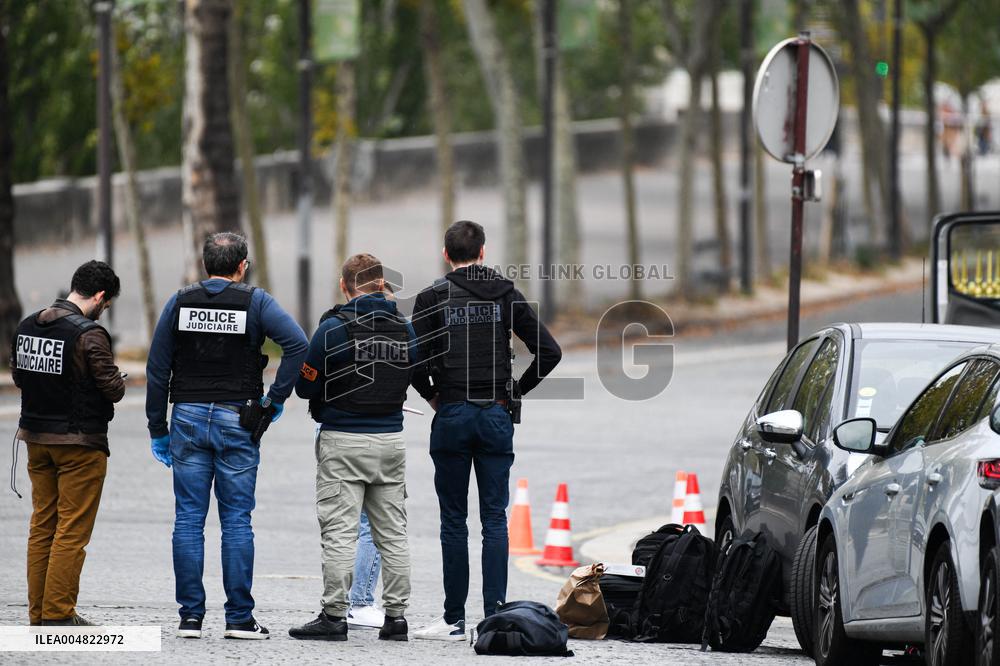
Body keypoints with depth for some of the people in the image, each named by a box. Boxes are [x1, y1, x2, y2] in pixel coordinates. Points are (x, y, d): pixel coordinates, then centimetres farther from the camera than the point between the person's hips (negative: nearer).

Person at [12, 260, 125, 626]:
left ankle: (38, 611, 16)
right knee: (72, 530, -1)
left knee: (42, 526, 14)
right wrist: (118, 382, 4)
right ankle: (59, 613, -2)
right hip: (80, 442, -7)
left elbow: (19, 377, 13)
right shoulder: (89, 334, -18)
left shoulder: (27, 327, 5)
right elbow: (112, 388, -17)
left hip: (36, 438, 7)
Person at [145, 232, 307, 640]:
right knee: (236, 520, 2)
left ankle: (190, 616, 2)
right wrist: (276, 398, -6)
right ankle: (239, 618, 0)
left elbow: (157, 369, 4)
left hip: (188, 420, 2)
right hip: (236, 421, -2)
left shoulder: (180, 302, 5)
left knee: (189, 518, 4)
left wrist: (158, 430, 9)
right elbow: (297, 343, -16)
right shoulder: (255, 302, -2)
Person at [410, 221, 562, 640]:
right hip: (496, 417, 2)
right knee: (494, 519, 3)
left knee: (454, 522, 3)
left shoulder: (433, 298, -3)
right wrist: (515, 392, 8)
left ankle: (454, 621, 3)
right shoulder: (505, 294, 3)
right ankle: (495, 617, -2)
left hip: (452, 416, -2)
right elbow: (549, 351, -2)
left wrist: (431, 395, 5)